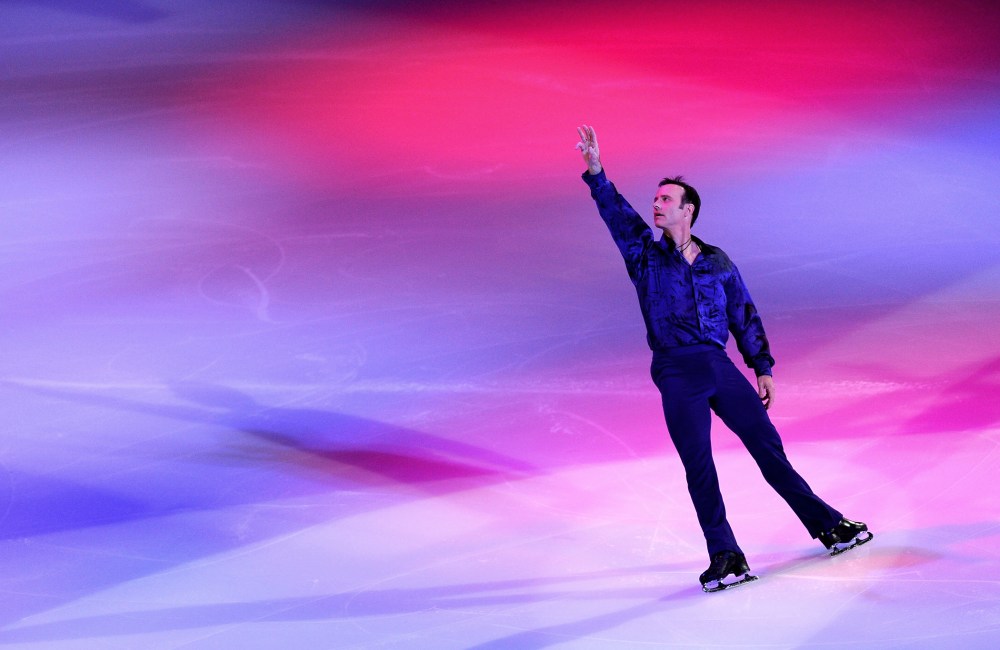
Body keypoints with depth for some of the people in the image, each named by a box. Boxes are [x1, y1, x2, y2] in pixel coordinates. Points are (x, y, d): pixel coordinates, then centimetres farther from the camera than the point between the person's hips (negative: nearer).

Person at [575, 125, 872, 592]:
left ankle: (827, 524, 15)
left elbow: (744, 316, 14)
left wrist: (762, 368, 11)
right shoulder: (645, 254, 6)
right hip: (676, 373, -1)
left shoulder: (717, 262, 10)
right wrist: (595, 172, -22)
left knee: (767, 445, 3)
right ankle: (724, 556, 2)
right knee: (697, 464, -5)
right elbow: (616, 214, -9)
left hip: (720, 365, 1)